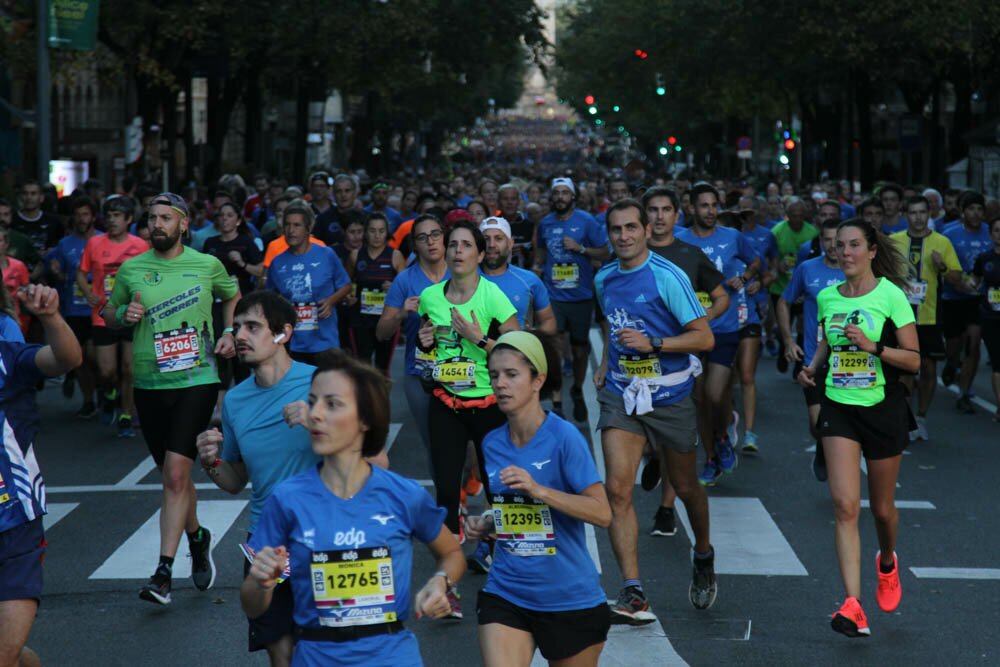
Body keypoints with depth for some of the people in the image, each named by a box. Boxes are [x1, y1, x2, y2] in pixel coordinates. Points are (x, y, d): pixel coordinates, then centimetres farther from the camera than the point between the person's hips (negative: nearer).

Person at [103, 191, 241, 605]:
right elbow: (109, 315, 15)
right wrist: (125, 314, -6)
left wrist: (229, 331, 7)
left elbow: (233, 296, 21)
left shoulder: (208, 265, 1)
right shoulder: (131, 270, 3)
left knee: (176, 474, -14)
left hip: (197, 381, -3)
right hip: (149, 384, 3)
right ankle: (197, 538, 40)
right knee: (173, 474, 13)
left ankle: (163, 573, -15)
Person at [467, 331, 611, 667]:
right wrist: (486, 524, 0)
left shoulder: (563, 437, -13)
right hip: (505, 597, 4)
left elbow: (602, 513, -18)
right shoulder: (492, 444, 4)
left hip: (571, 600, -4)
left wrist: (538, 490, -27)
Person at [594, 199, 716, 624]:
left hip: (669, 395, -3)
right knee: (618, 490, -13)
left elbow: (704, 337, -13)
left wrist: (652, 343, -23)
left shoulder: (667, 277, -13)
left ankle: (704, 557, 44)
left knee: (685, 487, 14)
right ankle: (633, 596, -15)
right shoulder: (604, 279, 6)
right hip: (621, 394, 3)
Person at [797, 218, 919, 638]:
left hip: (884, 408, -2)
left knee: (881, 508, 12)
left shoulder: (891, 295, -9)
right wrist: (812, 367, 2)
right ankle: (853, 607, -16)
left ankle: (887, 562, 47)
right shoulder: (827, 298, 5)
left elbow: (914, 360, -9)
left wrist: (874, 347, -23)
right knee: (844, 505, -12)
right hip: (839, 406, 2)